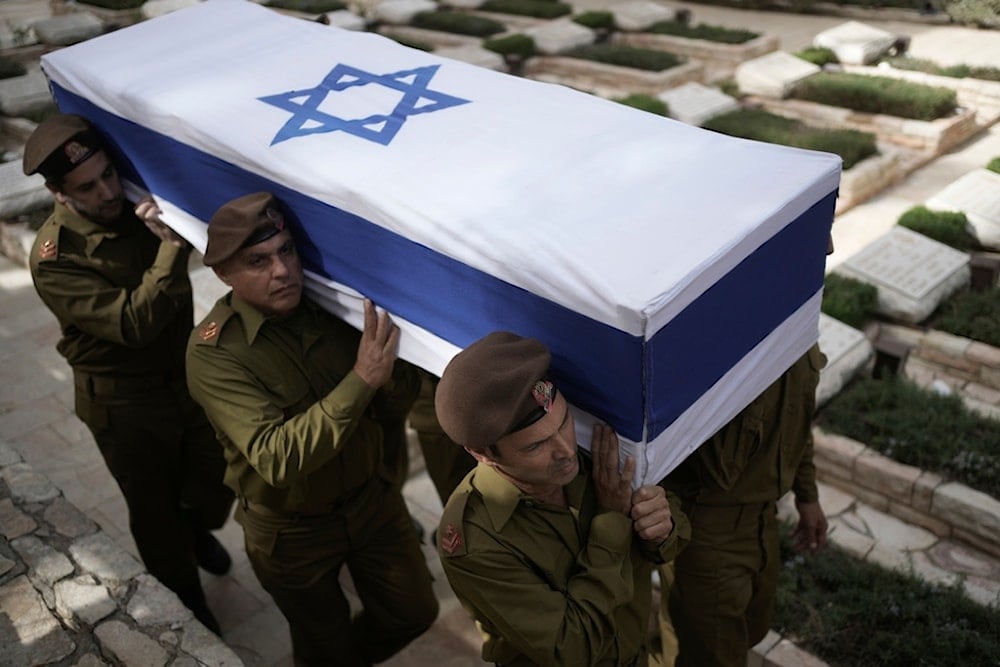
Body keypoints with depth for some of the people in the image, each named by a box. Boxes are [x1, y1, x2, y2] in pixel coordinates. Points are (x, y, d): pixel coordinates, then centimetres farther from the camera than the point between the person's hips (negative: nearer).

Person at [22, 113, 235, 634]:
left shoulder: (143, 202, -9)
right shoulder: (54, 258, -23)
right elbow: (134, 323, -31)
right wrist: (171, 247, -38)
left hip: (185, 370, 5)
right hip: (124, 401, -4)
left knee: (218, 476, 20)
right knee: (155, 507, 14)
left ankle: (195, 527, 55)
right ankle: (185, 599, 39)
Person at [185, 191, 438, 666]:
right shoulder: (213, 353, -25)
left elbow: (394, 411, -11)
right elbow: (276, 458, -35)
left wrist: (390, 372, -33)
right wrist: (361, 379, -40)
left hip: (370, 498, 4)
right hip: (292, 531, -3)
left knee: (413, 613, 18)